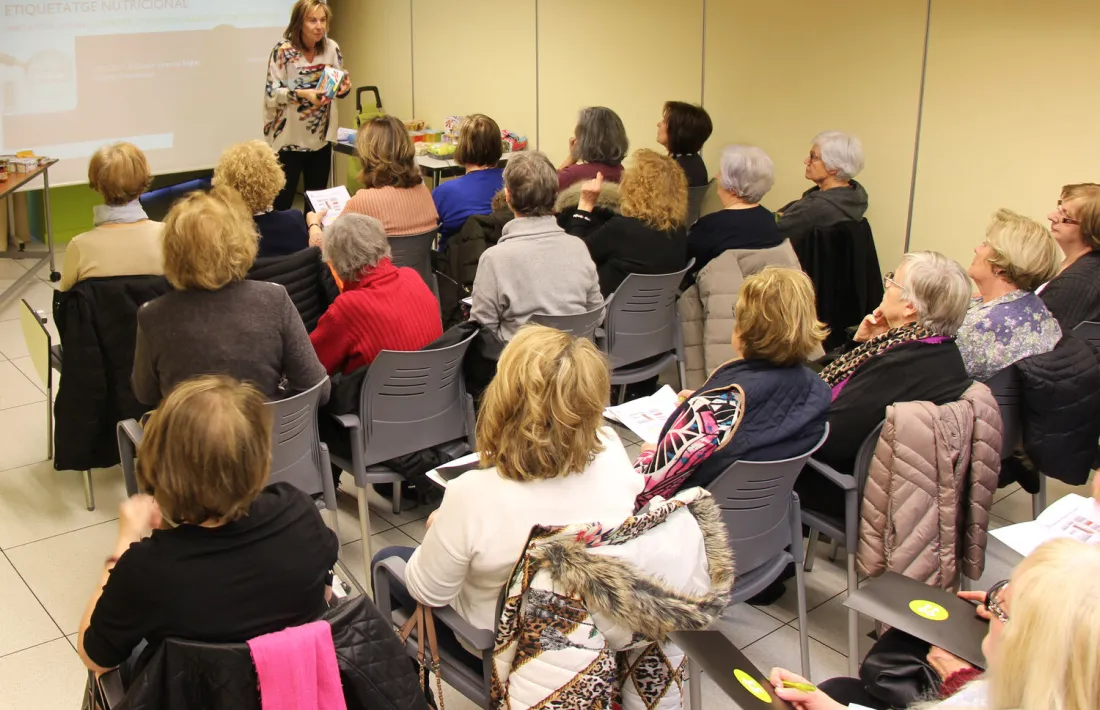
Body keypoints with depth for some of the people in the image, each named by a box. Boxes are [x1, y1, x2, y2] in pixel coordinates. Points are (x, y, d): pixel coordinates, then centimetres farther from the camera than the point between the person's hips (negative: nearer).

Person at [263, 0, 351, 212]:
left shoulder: (331, 48, 1)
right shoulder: (283, 50, -12)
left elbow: (338, 89, 8)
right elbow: (272, 93, -14)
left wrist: (344, 88, -15)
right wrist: (302, 94, -30)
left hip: (321, 138, 5)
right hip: (289, 138, -5)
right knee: (282, 202, -2)